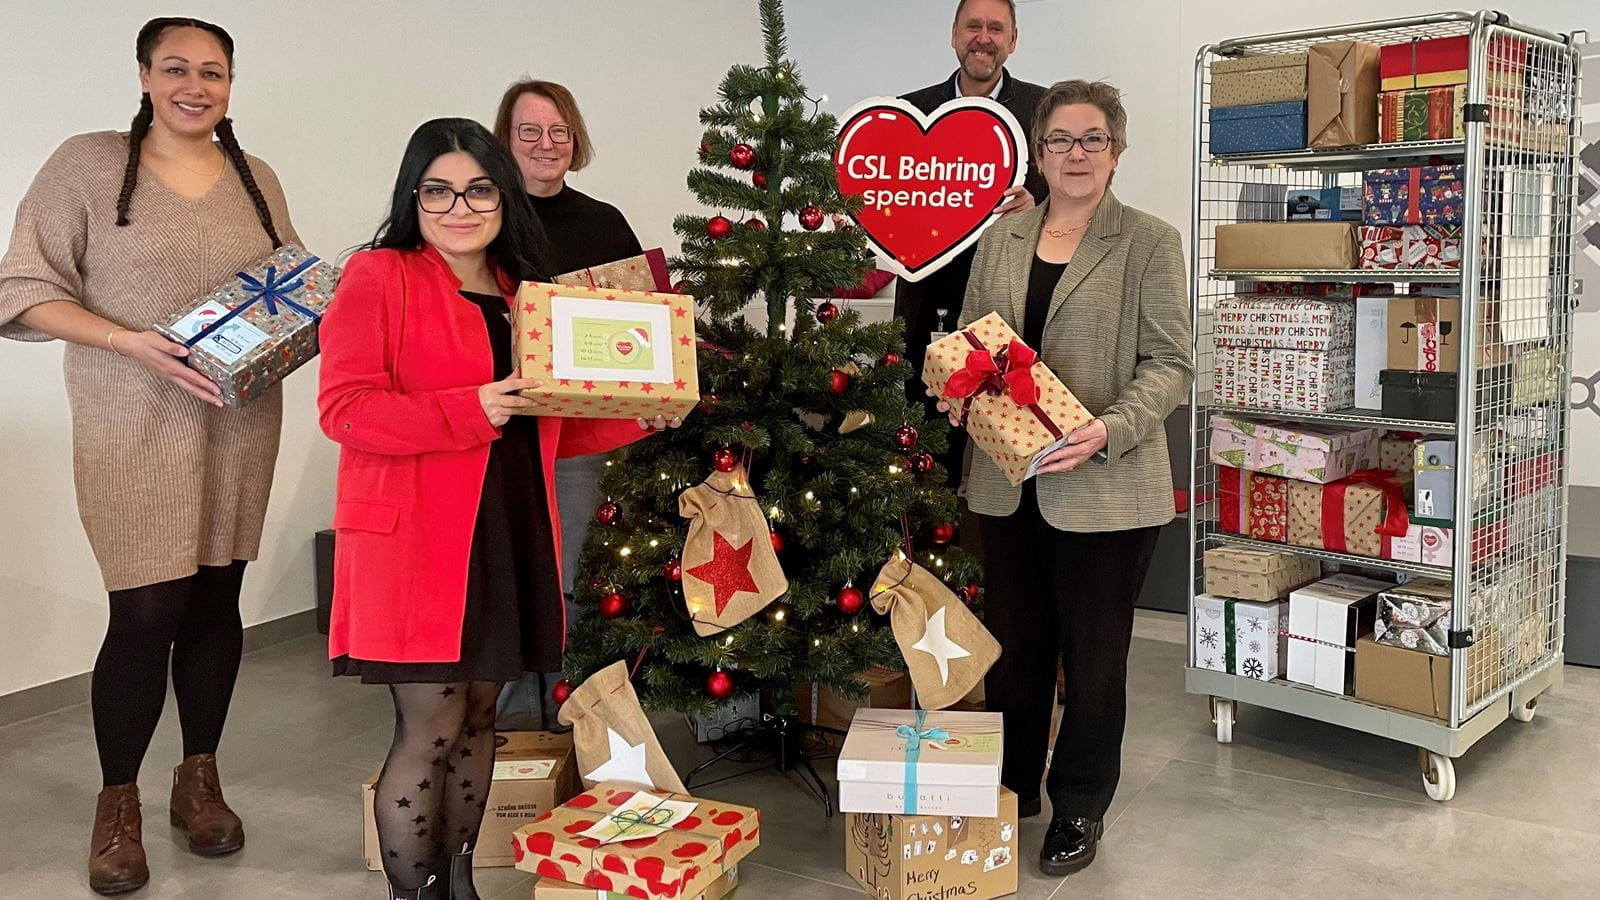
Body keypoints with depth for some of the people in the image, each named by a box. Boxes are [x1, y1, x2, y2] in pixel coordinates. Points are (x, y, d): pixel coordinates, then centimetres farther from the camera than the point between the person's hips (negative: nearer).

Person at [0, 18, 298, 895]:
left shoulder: (257, 179, 10)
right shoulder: (87, 164, -3)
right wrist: (134, 343, -18)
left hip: (240, 425, 4)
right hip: (135, 429, -4)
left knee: (216, 600, 10)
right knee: (146, 612, -5)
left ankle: (200, 779, 28)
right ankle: (118, 802, 16)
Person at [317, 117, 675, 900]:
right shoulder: (377, 278, -6)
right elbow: (344, 407, -15)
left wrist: (641, 417, 4)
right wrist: (471, 410, -23)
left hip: (512, 536, 7)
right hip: (414, 543, -6)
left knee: (477, 717, 15)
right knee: (430, 731, -2)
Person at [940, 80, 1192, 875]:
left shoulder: (1149, 243, -3)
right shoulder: (1001, 240, 10)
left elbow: (1170, 364, -7)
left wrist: (1110, 431, -23)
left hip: (1104, 489, -4)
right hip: (1008, 483, 4)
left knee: (1092, 656, 8)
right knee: (1014, 644, 15)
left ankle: (1079, 810, 26)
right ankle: (1010, 788, 33)